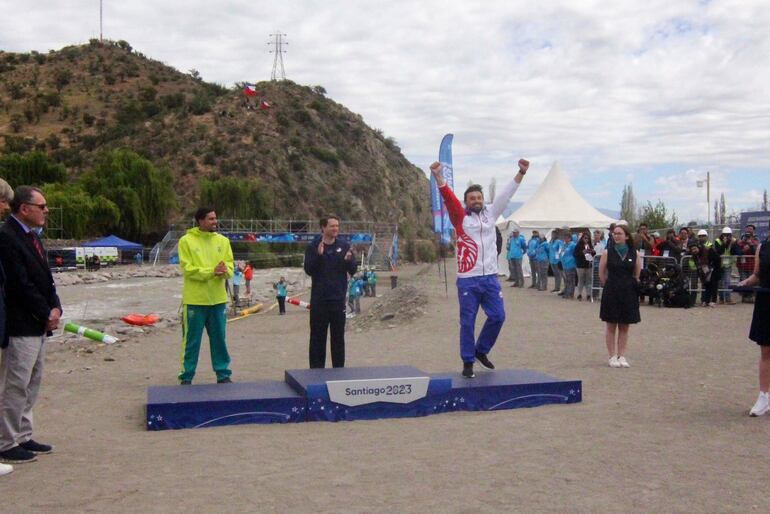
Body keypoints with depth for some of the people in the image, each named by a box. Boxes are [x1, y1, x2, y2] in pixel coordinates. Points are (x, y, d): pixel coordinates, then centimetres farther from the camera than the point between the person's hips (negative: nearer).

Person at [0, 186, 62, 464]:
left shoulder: (32, 236, 13)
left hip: (39, 326, 10)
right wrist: (46, 314, -13)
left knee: (31, 385, 16)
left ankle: (22, 437, 26)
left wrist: (55, 308, 1)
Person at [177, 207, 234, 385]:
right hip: (195, 300, -4)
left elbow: (230, 267, 5)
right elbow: (187, 269, -11)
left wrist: (224, 271, -19)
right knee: (191, 340, 3)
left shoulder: (223, 240, 7)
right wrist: (211, 271, -22)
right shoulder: (186, 241, -5)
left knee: (219, 338, 11)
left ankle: (223, 374, 20)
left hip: (218, 299, 4)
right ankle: (186, 376, 13)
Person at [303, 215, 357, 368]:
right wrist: (319, 255, -23)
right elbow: (309, 270, -9)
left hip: (338, 298, 2)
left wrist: (349, 260, -19)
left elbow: (353, 271, 2)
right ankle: (316, 370, 12)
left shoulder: (345, 246, 4)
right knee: (317, 336, 4)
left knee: (338, 336, 8)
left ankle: (339, 369, 17)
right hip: (319, 299, -2)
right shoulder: (313, 247, 0)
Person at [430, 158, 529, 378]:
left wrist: (521, 173, 7)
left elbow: (506, 194, 11)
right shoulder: (460, 217, 1)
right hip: (467, 280, -4)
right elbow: (448, 197, -12)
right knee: (468, 322, 1)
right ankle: (468, 362, 12)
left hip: (490, 278, 4)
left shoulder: (490, 214, 12)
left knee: (497, 316, 5)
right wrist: (438, 176, -25)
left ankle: (481, 351, 26)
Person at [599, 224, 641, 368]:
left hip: (628, 293, 2)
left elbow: (637, 275, 10)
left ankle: (622, 356, 15)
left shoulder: (634, 254, 1)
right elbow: (602, 273, 2)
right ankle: (612, 357, 10)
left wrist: (632, 285, 9)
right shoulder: (607, 253, -3)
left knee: (624, 327, 7)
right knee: (611, 326, 3)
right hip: (611, 293, -2)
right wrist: (610, 286, 5)